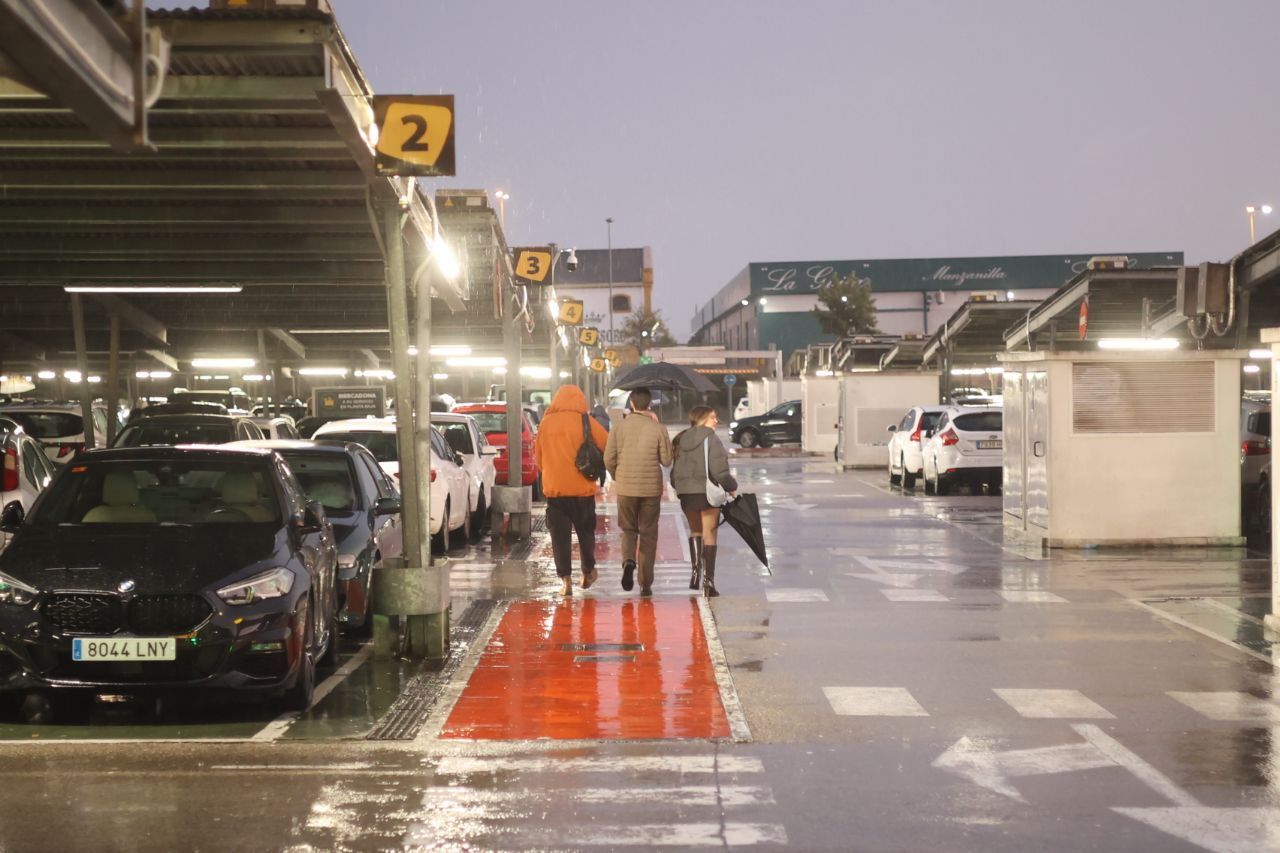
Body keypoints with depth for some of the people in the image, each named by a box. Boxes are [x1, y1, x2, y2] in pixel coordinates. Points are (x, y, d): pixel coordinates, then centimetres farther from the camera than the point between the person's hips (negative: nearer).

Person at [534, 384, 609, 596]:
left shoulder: (546, 423, 1)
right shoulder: (586, 422, -6)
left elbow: (538, 456, 10)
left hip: (554, 488, 1)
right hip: (582, 488, -1)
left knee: (560, 534, 4)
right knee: (585, 531, 16)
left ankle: (565, 579, -2)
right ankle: (588, 572, 27)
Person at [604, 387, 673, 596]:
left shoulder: (619, 427, -4)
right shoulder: (658, 429, -7)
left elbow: (609, 458, -3)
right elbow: (666, 460, -2)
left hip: (625, 487, 1)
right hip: (651, 488, -1)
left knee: (628, 529, 16)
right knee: (648, 534, 8)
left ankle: (628, 561, -13)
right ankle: (645, 583, 8)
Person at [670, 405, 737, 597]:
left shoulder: (682, 440, 8)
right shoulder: (710, 439, -11)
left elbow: (675, 469, 10)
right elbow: (718, 469, -17)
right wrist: (732, 487, -4)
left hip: (686, 493, 5)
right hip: (708, 492, -5)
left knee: (695, 530, 24)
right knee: (709, 534, 2)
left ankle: (696, 571, 13)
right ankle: (708, 580, 0)